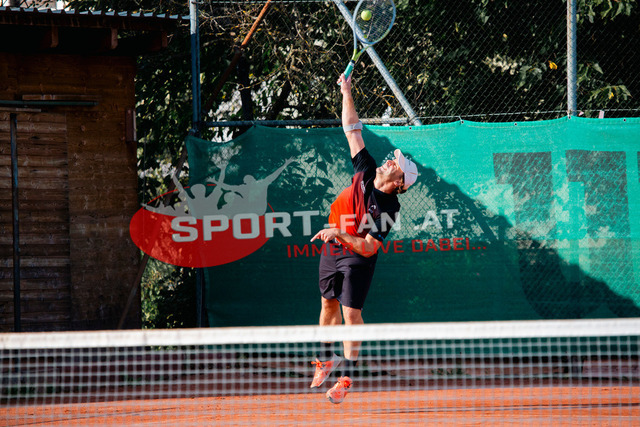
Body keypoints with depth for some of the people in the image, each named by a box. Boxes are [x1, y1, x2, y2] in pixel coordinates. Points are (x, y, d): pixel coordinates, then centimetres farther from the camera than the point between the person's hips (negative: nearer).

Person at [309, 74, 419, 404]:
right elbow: (352, 130, -3)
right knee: (329, 304, 17)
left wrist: (341, 233, -38)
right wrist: (347, 93, -6)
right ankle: (326, 358, 35)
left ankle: (346, 378, -9)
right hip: (331, 250, 7)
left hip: (357, 257, -6)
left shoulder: (387, 209, -23)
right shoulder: (366, 171, -8)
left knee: (351, 312, -10)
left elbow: (368, 247, -28)